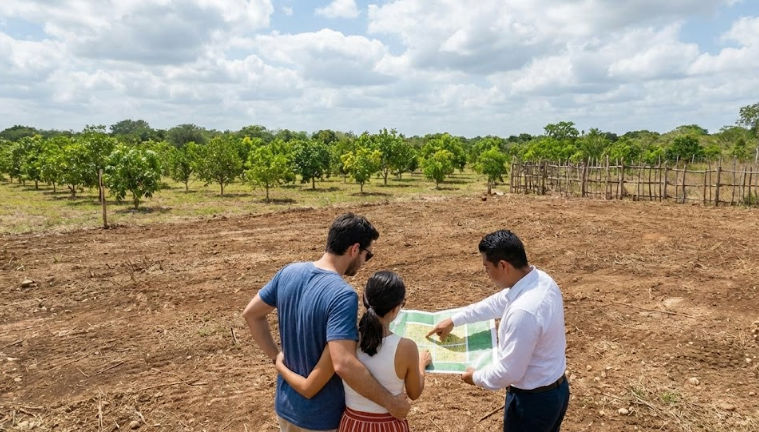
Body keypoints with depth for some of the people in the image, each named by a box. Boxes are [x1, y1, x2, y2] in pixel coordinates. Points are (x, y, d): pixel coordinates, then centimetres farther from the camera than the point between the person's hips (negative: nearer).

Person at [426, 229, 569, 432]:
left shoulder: (523, 311, -35)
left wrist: (476, 377, -8)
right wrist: (454, 320, 14)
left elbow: (508, 372, -27)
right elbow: (498, 303, 9)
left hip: (533, 400, -8)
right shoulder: (540, 280, -6)